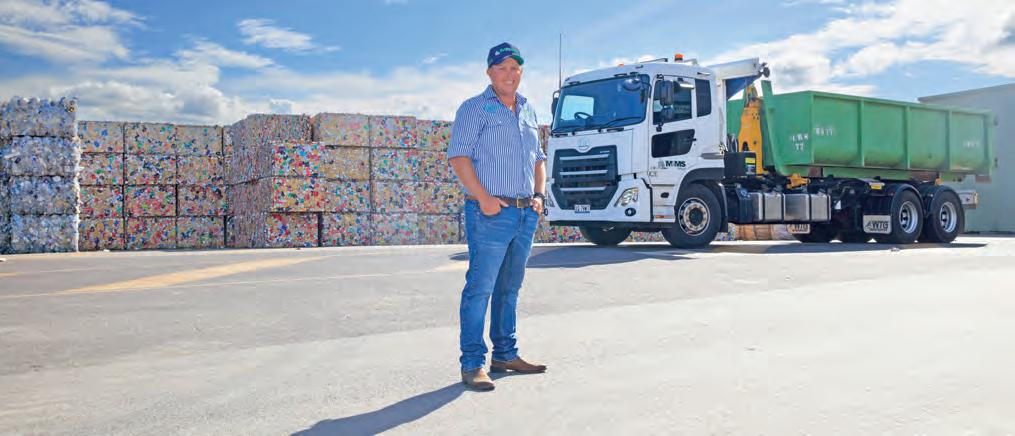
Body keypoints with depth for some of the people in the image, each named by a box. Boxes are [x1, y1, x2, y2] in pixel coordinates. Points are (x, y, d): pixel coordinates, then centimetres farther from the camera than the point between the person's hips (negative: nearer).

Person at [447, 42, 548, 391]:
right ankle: (472, 364, -2)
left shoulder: (528, 111, 19)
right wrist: (483, 197, -18)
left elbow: (538, 158, 24)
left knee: (510, 287, 13)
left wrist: (539, 194, 8)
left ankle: (505, 355, 22)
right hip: (491, 213, -7)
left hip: (526, 214, 7)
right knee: (480, 287, -8)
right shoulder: (475, 108, -1)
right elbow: (458, 156, -9)